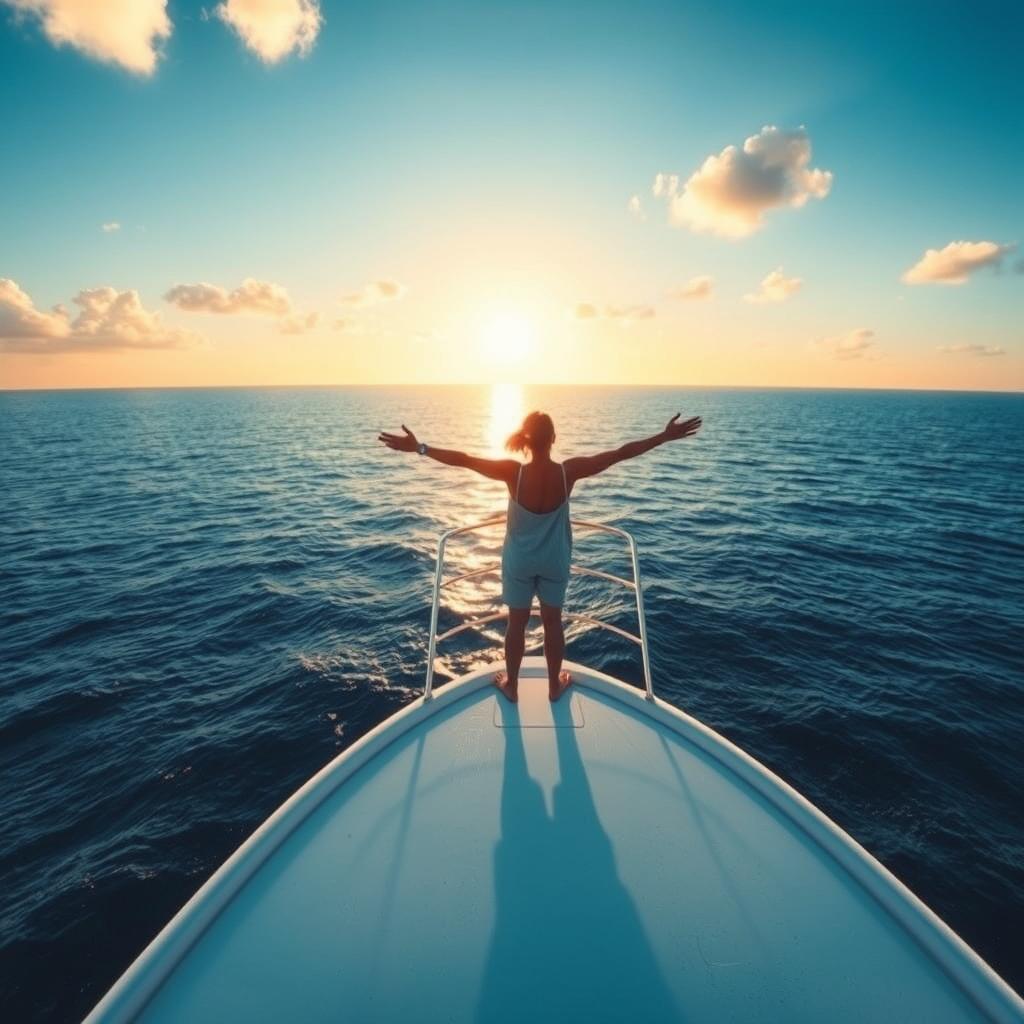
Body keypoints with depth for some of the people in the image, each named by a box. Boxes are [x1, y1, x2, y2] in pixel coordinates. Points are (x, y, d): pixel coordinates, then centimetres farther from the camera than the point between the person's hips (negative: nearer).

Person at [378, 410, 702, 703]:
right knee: (553, 622, 19)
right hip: (555, 562, 1)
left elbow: (463, 459, -22)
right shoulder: (569, 472, -19)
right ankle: (555, 684, 37)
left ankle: (511, 684, 35)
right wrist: (666, 436, -8)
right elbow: (621, 452, -15)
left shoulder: (513, 472, -23)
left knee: (517, 622, 17)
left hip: (519, 561, -1)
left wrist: (419, 447, -16)